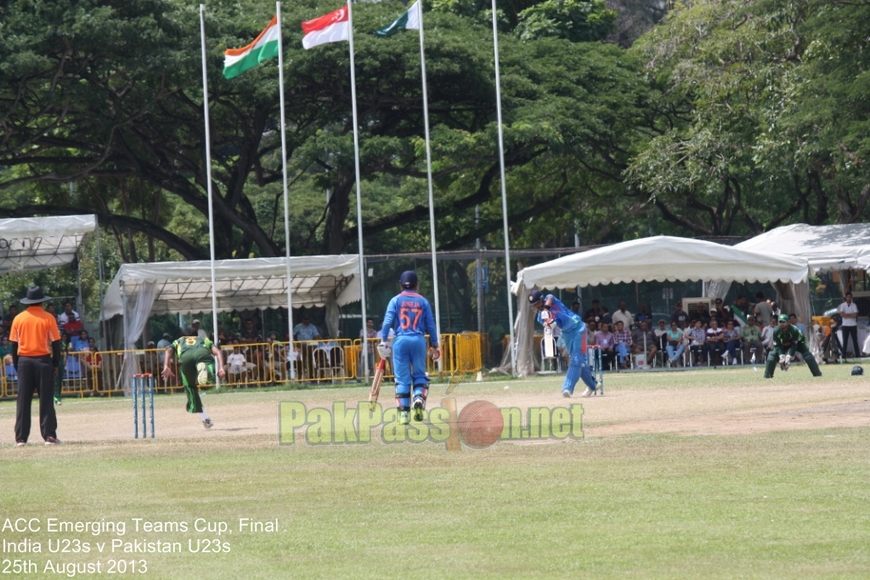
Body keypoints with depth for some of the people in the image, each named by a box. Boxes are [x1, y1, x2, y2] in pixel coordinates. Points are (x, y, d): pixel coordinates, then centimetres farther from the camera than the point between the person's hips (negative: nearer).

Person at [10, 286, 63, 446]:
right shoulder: (48, 318, -4)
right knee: (46, 400, 2)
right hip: (43, 361, -2)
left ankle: (21, 437, 2)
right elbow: (55, 343, -4)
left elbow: (14, 344, 5)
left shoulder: (18, 319, 3)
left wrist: (16, 365, 13)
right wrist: (56, 364, 4)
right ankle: (49, 435, -2)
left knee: (23, 401, 5)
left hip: (24, 361, 2)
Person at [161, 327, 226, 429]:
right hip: (202, 353, -1)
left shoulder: (178, 342, 43)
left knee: (190, 387, 17)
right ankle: (204, 370, -55)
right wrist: (221, 367, 11)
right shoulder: (204, 340, 43)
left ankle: (205, 418, 11)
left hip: (185, 357, 1)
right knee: (209, 377, -19)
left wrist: (166, 367, 8)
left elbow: (168, 350, 20)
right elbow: (217, 352, 23)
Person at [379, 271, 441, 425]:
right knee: (419, 374, 12)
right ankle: (419, 397, -16)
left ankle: (404, 412, 1)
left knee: (402, 378, 3)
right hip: (419, 341, 1)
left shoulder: (396, 300, 4)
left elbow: (388, 321, -6)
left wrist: (383, 341, -5)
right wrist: (434, 345, 12)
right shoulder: (423, 301, 7)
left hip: (400, 340, -1)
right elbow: (430, 325, 7)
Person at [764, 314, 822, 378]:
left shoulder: (794, 330, -36)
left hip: (797, 342, -3)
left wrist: (788, 356, -43)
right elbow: (778, 346, -25)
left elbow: (794, 346, -34)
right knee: (773, 354, -14)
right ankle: (767, 375, -4)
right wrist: (781, 356, -39)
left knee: (806, 354, -22)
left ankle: (817, 373, -18)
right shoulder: (776, 331, -28)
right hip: (783, 344, 3)